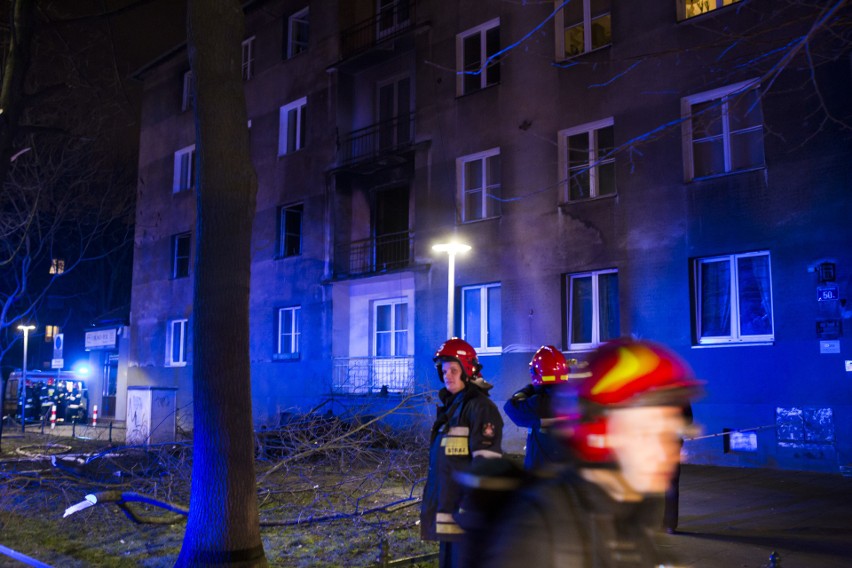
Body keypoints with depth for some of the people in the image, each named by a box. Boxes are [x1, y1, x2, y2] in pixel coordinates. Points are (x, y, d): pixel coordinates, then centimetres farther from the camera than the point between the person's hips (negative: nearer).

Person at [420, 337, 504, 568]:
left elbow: (486, 464, -19)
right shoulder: (450, 406, 17)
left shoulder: (480, 407, -12)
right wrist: (432, 504, 22)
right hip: (447, 509, 9)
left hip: (466, 508, -9)